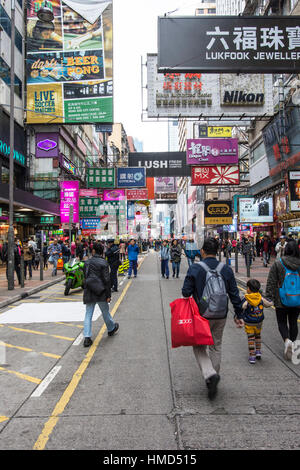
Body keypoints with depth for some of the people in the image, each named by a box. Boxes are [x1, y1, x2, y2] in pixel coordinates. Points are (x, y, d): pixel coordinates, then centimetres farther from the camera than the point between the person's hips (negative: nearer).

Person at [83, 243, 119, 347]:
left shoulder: (87, 262, 5)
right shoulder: (103, 263, -10)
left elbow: (85, 277, 12)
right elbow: (106, 280, -12)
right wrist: (108, 295, -8)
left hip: (89, 292, 3)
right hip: (100, 292, -3)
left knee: (88, 314, 6)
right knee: (105, 312, 15)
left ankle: (87, 337, 2)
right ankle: (111, 329, 36)